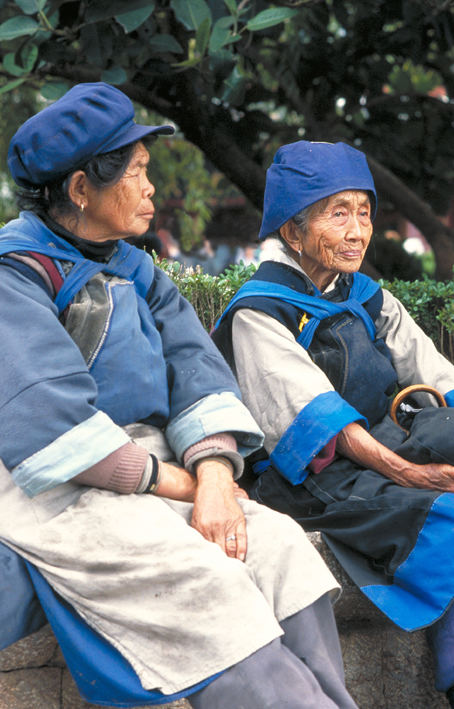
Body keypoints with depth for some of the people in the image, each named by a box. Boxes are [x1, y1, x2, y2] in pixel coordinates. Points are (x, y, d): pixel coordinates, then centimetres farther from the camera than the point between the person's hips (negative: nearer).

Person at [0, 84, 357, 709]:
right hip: (52, 490, -7)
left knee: (279, 542, -15)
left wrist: (214, 474, -14)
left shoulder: (133, 269, 18)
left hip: (148, 468, 8)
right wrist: (170, 480, -15)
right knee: (202, 580, -29)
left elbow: (195, 368, 5)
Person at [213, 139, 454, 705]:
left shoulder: (368, 299, 19)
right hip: (308, 477, -6)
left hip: (383, 445, 7)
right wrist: (404, 471, -25)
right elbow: (313, 413, -15)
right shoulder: (258, 313, -3)